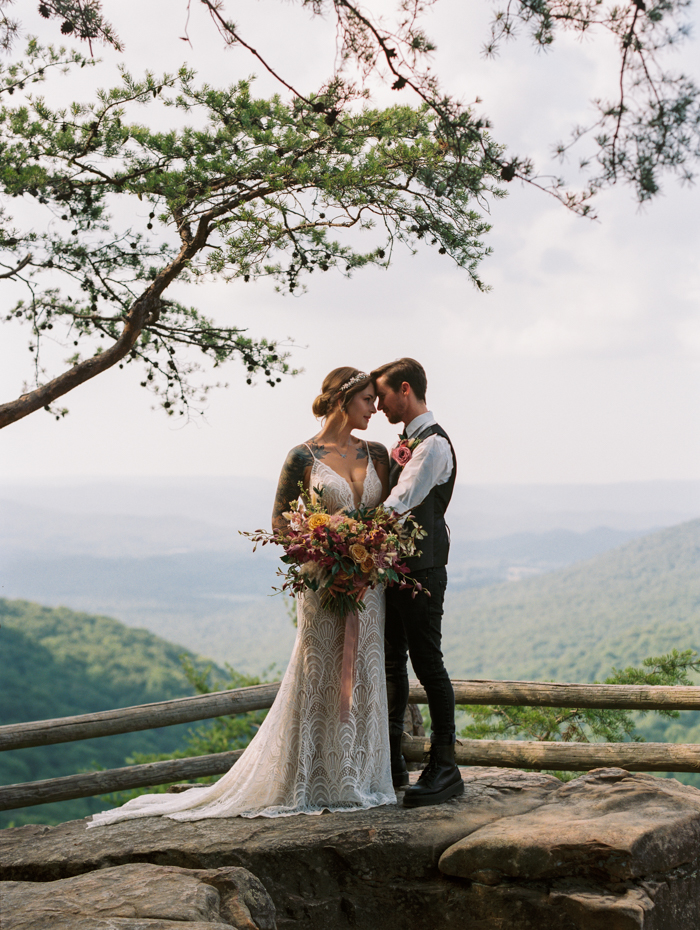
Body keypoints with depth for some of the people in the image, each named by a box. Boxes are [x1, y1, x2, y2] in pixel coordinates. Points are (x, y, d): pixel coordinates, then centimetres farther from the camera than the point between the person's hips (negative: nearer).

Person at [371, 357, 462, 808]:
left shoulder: (432, 444, -14)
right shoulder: (406, 442, 16)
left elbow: (398, 505, -22)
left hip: (421, 567, -10)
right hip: (395, 565, 10)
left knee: (427, 662, -6)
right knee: (392, 661, 14)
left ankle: (445, 767, 2)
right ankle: (392, 760, 23)